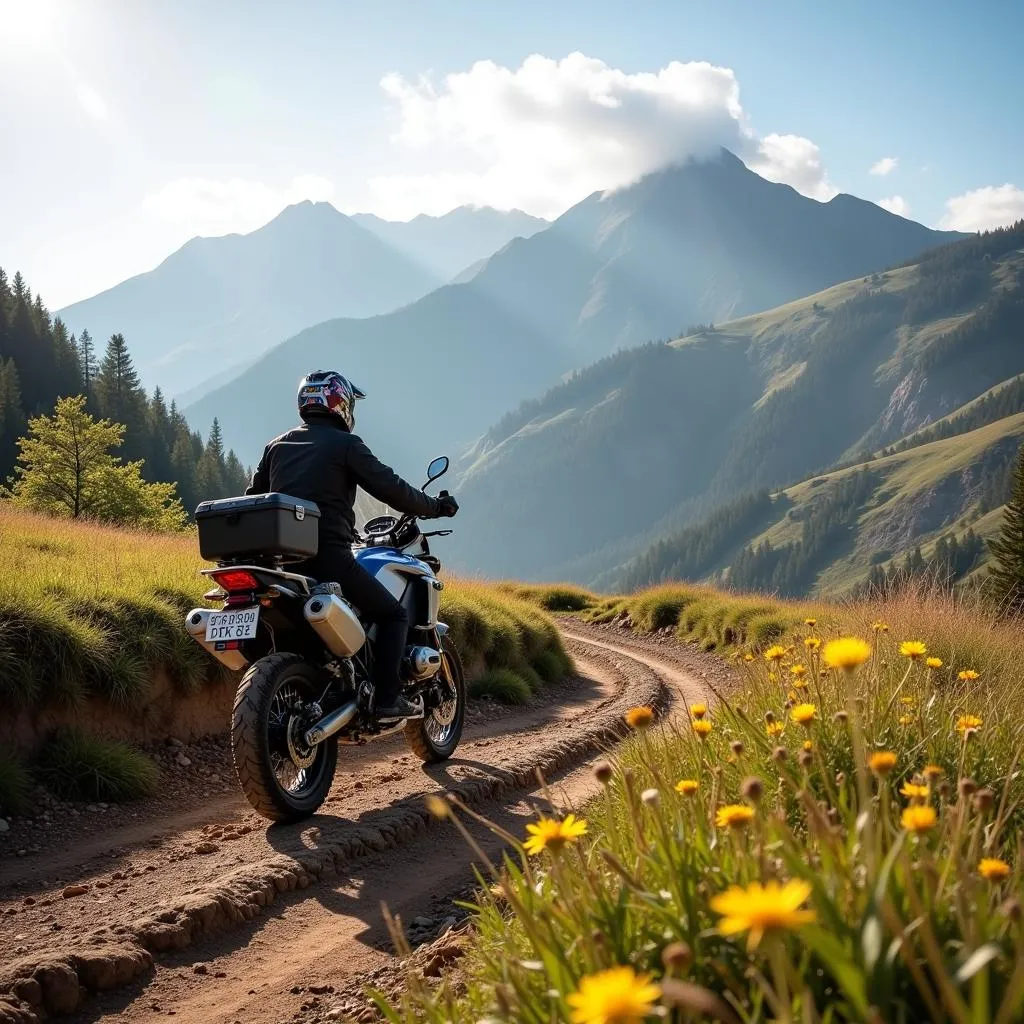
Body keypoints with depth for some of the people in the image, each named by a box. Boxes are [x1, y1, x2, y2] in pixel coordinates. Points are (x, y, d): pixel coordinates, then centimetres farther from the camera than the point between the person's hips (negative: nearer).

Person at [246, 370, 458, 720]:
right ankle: (387, 698, -7)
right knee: (393, 615, 5)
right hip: (327, 554, -7)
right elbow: (391, 489, -6)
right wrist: (435, 506, 8)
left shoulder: (277, 446, 17)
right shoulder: (345, 444, -1)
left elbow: (254, 497, 23)